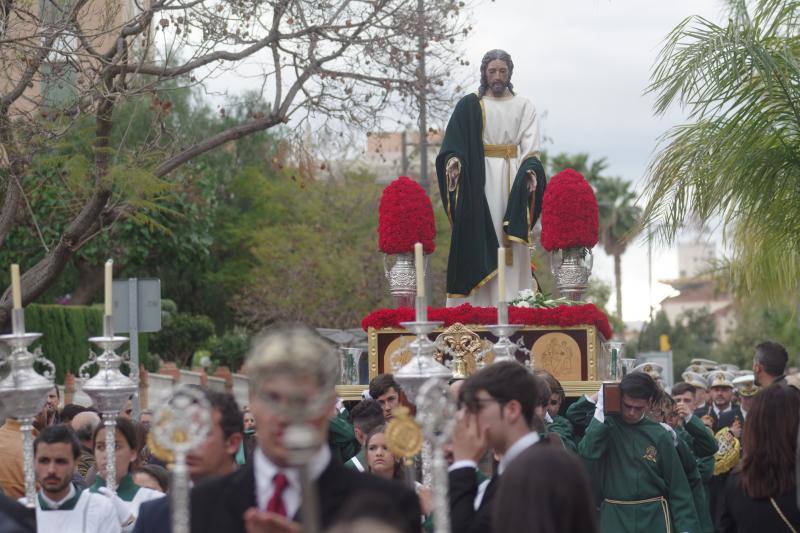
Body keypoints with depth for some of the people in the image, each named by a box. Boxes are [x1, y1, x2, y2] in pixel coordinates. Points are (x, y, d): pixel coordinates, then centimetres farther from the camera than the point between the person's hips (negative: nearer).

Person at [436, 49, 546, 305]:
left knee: (513, 244, -3)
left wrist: (531, 170, -15)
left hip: (513, 178, 2)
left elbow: (530, 147, 3)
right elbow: (454, 145, -2)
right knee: (480, 239, -8)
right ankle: (478, 303, -10)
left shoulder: (524, 107, 12)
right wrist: (453, 160, -23)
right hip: (480, 178, -2)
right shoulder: (469, 106, 7)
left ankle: (511, 302, -4)